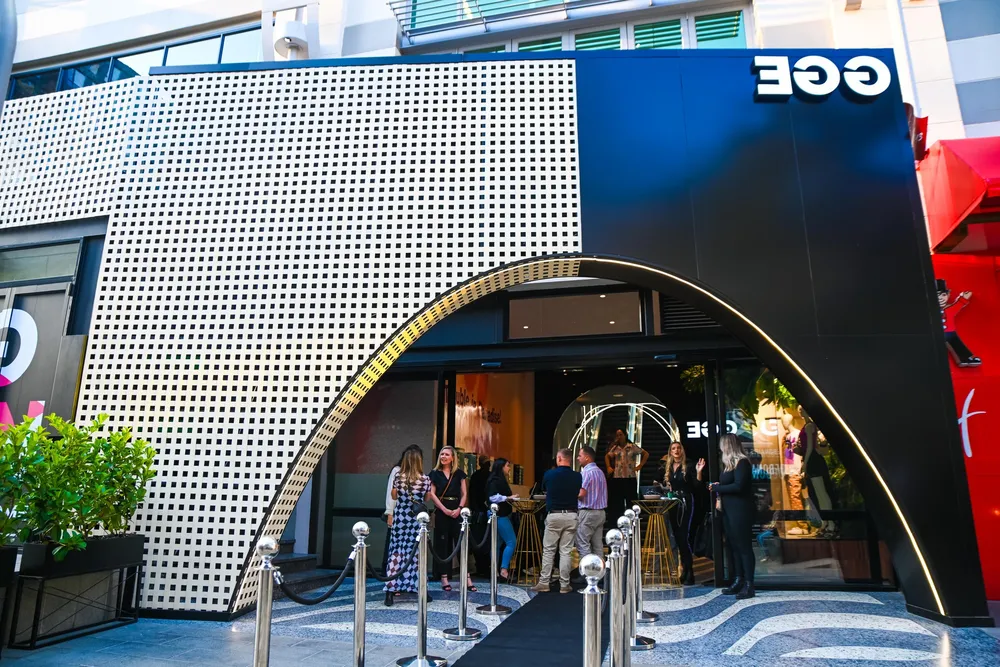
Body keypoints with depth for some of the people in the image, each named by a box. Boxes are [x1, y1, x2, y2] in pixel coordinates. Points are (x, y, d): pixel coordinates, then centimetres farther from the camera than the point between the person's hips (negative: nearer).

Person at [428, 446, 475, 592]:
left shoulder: (459, 473, 8)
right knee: (442, 544, 2)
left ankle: (467, 577, 0)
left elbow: (464, 494, 6)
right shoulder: (434, 473, 5)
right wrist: (445, 510, -11)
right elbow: (432, 494, -2)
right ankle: (444, 577, 8)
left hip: (457, 511, 1)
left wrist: (459, 509, -10)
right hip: (441, 511, 0)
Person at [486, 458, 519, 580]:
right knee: (511, 541, -10)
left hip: (502, 515, 10)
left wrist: (512, 499, 17)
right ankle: (504, 570, -11)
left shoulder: (500, 480, 15)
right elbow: (493, 497, -22)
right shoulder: (494, 480, -14)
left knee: (497, 543, 10)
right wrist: (508, 498, -20)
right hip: (499, 515, -10)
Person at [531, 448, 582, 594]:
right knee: (566, 551, 6)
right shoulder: (577, 476, -2)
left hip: (554, 515, -2)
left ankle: (544, 583, 9)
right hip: (571, 516, 2)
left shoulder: (549, 474, -4)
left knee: (548, 550, 7)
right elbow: (580, 495, 6)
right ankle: (564, 585, 9)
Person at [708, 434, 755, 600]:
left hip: (740, 510, -9)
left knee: (743, 545, -5)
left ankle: (749, 584, -1)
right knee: (732, 545, 11)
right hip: (728, 510, 9)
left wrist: (716, 488, -12)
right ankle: (738, 580, 17)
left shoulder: (742, 462, -12)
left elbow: (738, 486, -21)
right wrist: (719, 496, -3)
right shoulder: (729, 463, 15)